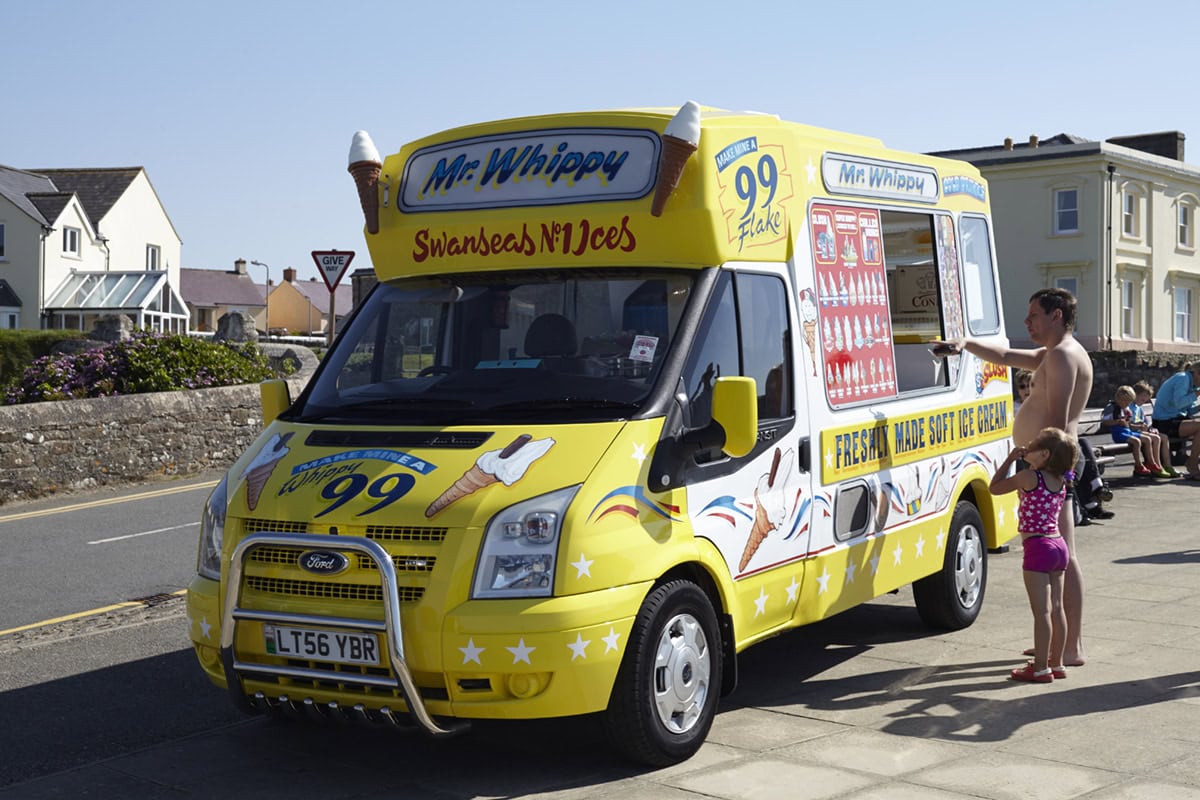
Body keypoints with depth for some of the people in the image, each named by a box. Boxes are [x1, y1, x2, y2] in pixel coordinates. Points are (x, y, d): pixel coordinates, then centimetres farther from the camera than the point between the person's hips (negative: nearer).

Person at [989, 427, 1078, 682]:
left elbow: (994, 488, 0)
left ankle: (1041, 668, -3)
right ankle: (1056, 664, 18)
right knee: (1056, 608, 12)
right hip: (1059, 545, 8)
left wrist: (1009, 459, 7)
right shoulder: (1061, 481, 10)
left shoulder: (1028, 477, -11)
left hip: (1038, 547, -8)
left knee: (1042, 610, -6)